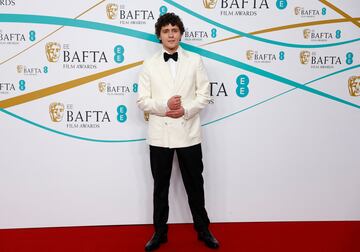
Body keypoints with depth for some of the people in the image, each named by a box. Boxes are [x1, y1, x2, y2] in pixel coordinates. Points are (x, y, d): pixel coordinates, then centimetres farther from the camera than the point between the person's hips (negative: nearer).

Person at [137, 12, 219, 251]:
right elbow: (142, 101, 1)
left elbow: (204, 95, 1)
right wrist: (164, 106, -17)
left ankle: (203, 230, 28)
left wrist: (186, 110, -16)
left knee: (195, 185, 10)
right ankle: (160, 232, 28)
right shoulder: (149, 65, 5)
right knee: (160, 186, 12)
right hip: (159, 134, 1)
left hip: (188, 133, 0)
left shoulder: (195, 61, 4)